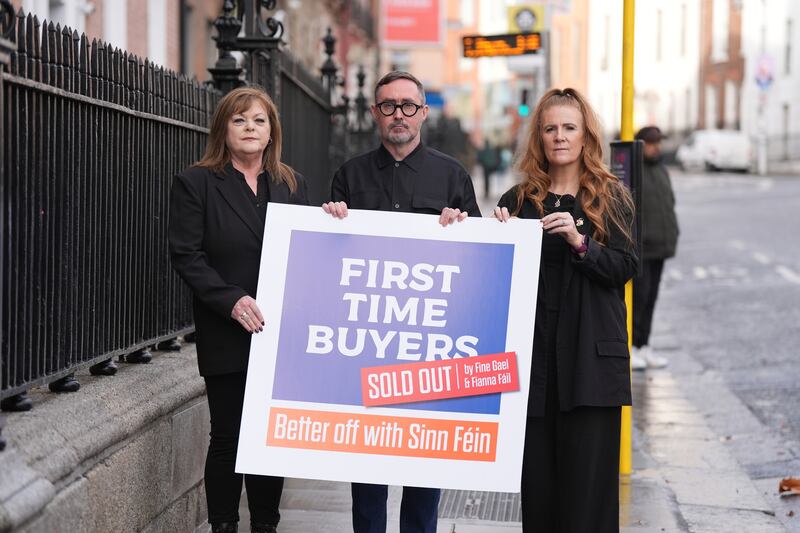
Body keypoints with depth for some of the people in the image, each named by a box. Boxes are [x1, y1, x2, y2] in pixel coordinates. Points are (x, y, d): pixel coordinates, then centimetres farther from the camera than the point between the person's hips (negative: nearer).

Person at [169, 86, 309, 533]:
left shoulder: (292, 185, 12)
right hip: (228, 335, -3)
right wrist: (231, 300, -18)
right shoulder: (196, 183, 0)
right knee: (228, 437, 2)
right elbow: (187, 255, -6)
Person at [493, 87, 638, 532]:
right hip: (534, 352, 3)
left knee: (588, 475, -4)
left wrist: (579, 242, -18)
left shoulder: (612, 197, 5)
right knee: (538, 477, 4)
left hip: (591, 355, -2)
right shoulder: (519, 200, 11)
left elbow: (626, 268, -3)